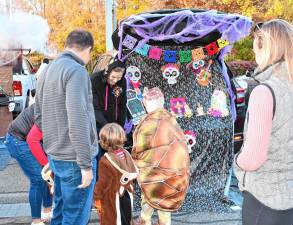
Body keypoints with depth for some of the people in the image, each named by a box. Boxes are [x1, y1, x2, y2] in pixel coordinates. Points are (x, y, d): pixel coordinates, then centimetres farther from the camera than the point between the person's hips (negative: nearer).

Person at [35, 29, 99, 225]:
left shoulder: (47, 71, 12)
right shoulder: (76, 71, -16)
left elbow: (39, 117, 17)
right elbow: (77, 121, -24)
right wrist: (86, 164, -20)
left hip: (55, 156, 8)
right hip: (75, 159, -8)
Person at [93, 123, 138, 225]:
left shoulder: (105, 160, -24)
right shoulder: (126, 154, -4)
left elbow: (103, 182, -19)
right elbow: (133, 173, 5)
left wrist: (97, 197, -6)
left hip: (111, 199, -6)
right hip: (127, 195, 6)